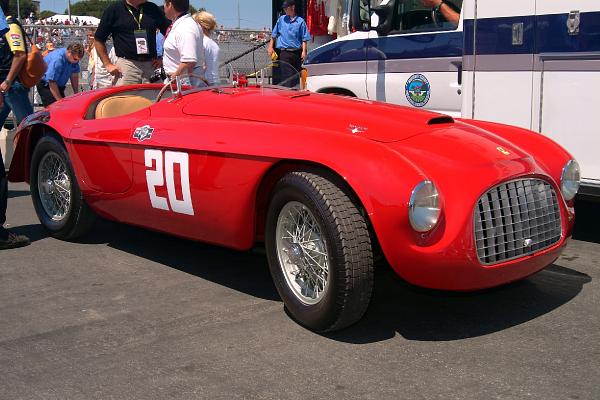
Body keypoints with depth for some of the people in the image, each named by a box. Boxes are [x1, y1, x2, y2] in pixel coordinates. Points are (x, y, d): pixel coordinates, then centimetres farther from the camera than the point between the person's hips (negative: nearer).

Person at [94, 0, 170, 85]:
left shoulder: (153, 9, 12)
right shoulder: (114, 9, 3)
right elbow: (99, 39, 5)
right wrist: (108, 64, -3)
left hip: (151, 65, 3)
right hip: (126, 64, -3)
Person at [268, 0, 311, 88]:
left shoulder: (300, 21, 4)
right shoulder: (281, 19, 8)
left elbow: (304, 39, 3)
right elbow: (274, 35, 14)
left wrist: (304, 51, -7)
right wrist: (270, 47, 8)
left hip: (296, 53, 1)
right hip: (284, 52, -1)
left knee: (296, 75, 8)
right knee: (286, 77, -7)